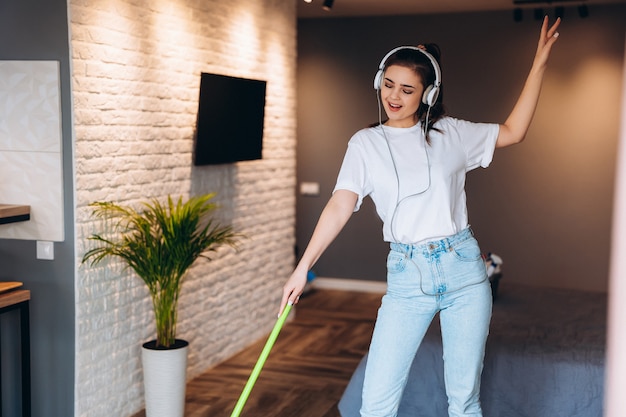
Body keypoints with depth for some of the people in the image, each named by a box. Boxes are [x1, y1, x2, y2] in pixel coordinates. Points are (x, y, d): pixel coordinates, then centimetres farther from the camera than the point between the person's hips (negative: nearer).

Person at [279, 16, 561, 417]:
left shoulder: (451, 133, 7)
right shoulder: (366, 143, 4)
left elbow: (513, 132, 10)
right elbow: (341, 205, -3)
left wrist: (540, 64, 5)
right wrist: (303, 266, -10)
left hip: (463, 268, 1)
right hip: (407, 276, 0)